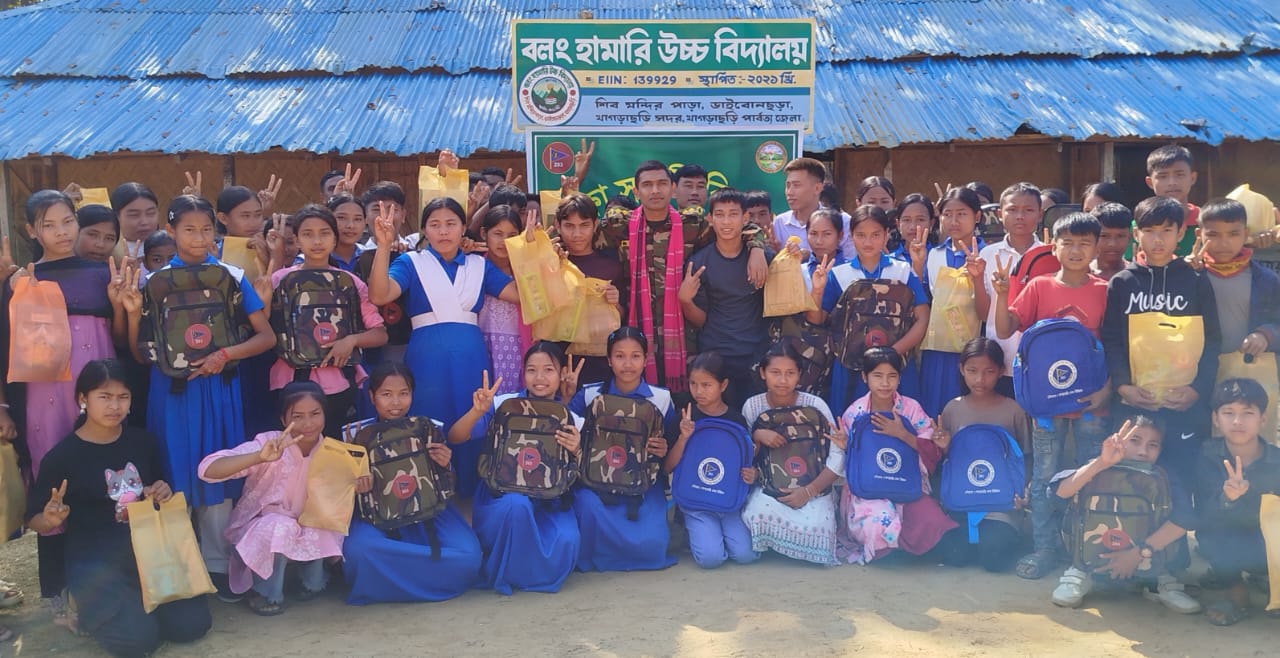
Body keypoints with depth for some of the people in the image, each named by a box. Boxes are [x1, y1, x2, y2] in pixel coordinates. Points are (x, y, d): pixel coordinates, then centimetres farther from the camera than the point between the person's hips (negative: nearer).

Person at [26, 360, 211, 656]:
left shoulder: (143, 441, 3)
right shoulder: (62, 456, -10)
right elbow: (35, 520, -2)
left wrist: (163, 495, -5)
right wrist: (52, 520, -25)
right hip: (95, 559, -4)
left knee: (192, 623, -10)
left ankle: (133, 601, 17)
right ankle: (90, 607, 11)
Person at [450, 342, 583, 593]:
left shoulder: (572, 421, 2)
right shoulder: (504, 405, -5)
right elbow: (455, 437, -11)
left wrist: (577, 451, -19)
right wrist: (478, 411, -29)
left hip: (548, 501, 2)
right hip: (500, 496, -2)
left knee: (567, 542, -29)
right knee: (516, 504, -38)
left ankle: (523, 567, 5)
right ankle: (501, 571, -9)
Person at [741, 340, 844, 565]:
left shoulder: (815, 405, -9)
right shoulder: (753, 406, -3)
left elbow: (837, 457, -9)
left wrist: (809, 491, -20)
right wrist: (757, 436, -19)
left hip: (812, 487, -1)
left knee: (814, 531, -32)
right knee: (758, 516, -34)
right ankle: (766, 545, 0)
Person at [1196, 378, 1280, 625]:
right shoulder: (1207, 458, -15)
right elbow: (1203, 519, -25)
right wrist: (1226, 499, -44)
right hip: (1230, 549, -1)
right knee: (1210, 538, -34)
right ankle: (1236, 592, -4)